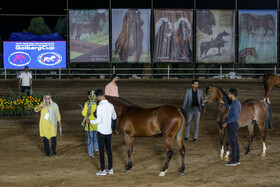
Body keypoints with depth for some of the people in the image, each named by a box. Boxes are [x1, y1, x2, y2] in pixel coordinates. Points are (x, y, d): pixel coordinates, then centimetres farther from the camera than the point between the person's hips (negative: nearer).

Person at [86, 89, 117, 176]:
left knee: (101, 151, 3)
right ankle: (110, 169, 19)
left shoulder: (100, 107, -19)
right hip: (109, 131, 6)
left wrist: (90, 121, -7)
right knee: (109, 150, 14)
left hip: (101, 132, -6)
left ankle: (103, 170, 8)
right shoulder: (111, 105, 1)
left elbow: (99, 120, -22)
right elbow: (114, 117, 14)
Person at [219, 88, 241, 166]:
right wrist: (223, 103, 35)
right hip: (234, 124, 10)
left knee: (233, 143, -5)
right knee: (235, 142, 13)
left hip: (232, 125, -10)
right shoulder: (236, 102, 12)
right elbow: (231, 108, 34)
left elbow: (235, 116, -26)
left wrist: (226, 122, -23)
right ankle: (237, 160, 19)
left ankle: (234, 161, -1)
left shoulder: (235, 103, -19)